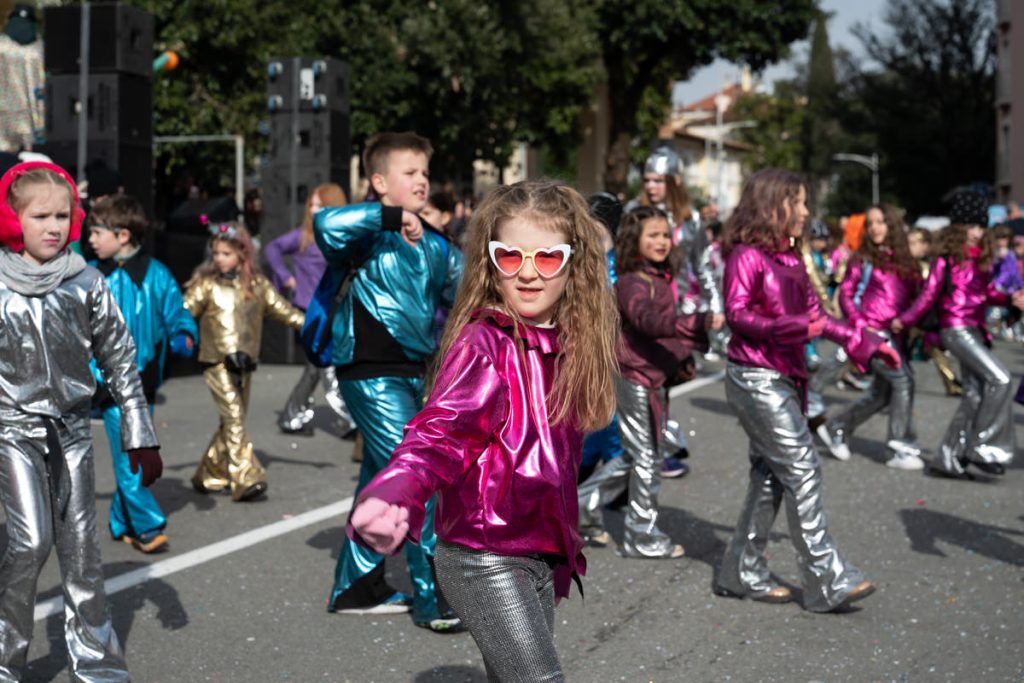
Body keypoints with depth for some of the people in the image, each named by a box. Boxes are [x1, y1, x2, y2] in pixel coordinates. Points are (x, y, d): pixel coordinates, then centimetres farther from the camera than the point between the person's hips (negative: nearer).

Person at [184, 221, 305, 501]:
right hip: (217, 361, -4)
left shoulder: (256, 284, 9)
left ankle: (209, 475, 23)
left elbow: (281, 309, 14)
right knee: (233, 417, -13)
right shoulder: (206, 284, 0)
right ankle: (246, 479, -17)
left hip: (244, 362, 4)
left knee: (232, 421, 10)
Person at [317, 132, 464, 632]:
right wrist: (392, 217, -35)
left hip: (411, 376, 9)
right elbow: (327, 224, -34)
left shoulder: (433, 244, 13)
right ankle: (431, 597, -3)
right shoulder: (370, 234, -12)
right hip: (371, 375, -9)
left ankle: (356, 586, 29)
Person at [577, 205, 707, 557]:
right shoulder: (632, 283, -18)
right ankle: (642, 535, 13)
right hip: (636, 378, -9)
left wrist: (683, 362, 17)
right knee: (647, 459, 1)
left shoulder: (661, 278, 11)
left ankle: (583, 507, 27)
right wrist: (699, 322, -49)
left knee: (634, 456, 17)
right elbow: (649, 320, -37)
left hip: (655, 378, 9)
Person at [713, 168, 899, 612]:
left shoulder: (789, 258, 16)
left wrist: (864, 342, 18)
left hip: (783, 380, 9)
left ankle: (743, 574, 17)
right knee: (801, 470, -10)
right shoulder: (746, 255, -10)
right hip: (755, 378, -9)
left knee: (770, 476, 9)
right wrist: (791, 326, -28)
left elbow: (814, 315, 20)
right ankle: (828, 583, -7)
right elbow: (737, 312, -17)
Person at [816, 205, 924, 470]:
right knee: (903, 380, -17)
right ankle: (901, 449, -9)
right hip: (873, 332, -6)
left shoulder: (903, 260, 12)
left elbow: (915, 295, 14)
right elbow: (846, 294, 0)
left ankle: (836, 429, 29)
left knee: (881, 393, 10)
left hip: (897, 333, 6)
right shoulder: (863, 259, 0)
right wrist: (859, 323, -12)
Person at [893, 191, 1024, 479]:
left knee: (975, 395, 7)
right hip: (955, 328, -8)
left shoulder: (982, 258, 13)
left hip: (975, 330, 8)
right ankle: (982, 447, -12)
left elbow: (988, 293, 16)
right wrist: (903, 321, 2)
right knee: (999, 379, -18)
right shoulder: (947, 260, -8)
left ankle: (948, 459, 15)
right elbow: (928, 296, -2)